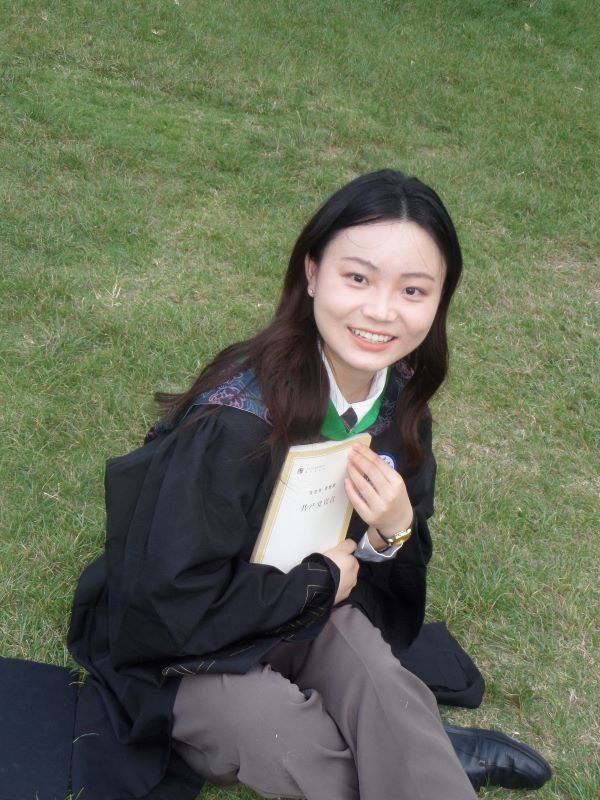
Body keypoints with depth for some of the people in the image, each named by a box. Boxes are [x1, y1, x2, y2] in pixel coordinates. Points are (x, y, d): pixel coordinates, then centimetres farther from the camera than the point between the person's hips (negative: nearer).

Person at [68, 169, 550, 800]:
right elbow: (172, 603, -27)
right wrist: (319, 580, -18)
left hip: (308, 604, 5)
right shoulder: (237, 418, -29)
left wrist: (395, 534, -20)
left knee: (380, 681, -26)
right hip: (184, 647, -4)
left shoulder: (400, 397, -8)